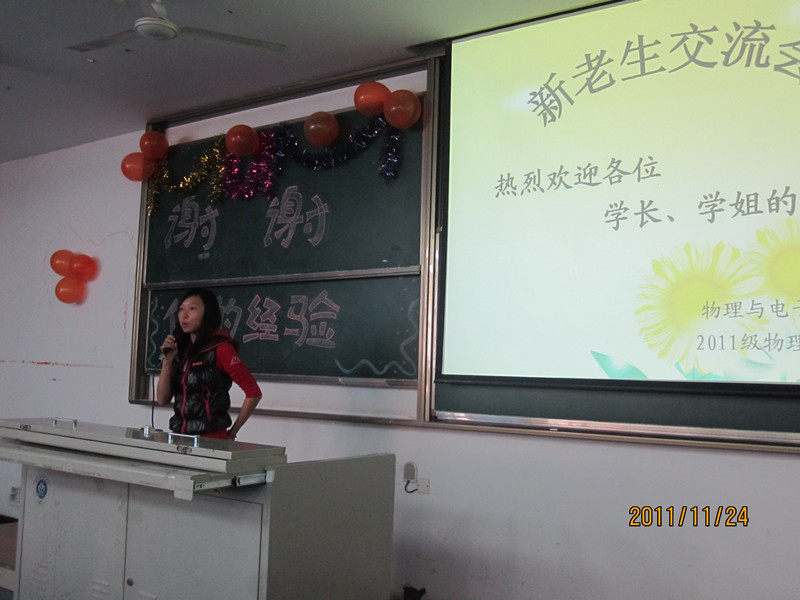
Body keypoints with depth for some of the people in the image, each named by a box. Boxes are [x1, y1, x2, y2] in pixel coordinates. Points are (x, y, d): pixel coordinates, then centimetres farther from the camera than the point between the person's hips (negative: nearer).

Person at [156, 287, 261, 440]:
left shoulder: (220, 348, -10)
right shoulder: (181, 348, 10)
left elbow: (254, 393, -14)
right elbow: (162, 399, 7)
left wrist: (232, 432, -6)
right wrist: (167, 361, -4)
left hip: (210, 439, -6)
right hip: (179, 437, 6)